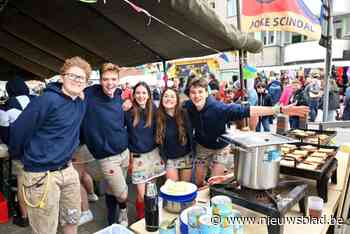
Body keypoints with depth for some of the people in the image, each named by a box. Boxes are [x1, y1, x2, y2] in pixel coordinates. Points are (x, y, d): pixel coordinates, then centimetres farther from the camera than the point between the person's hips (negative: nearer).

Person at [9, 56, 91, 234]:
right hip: (41, 175, -6)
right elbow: (19, 130, -13)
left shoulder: (81, 103, 2)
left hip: (68, 170, 7)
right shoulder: (47, 100, -19)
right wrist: (19, 155, 1)